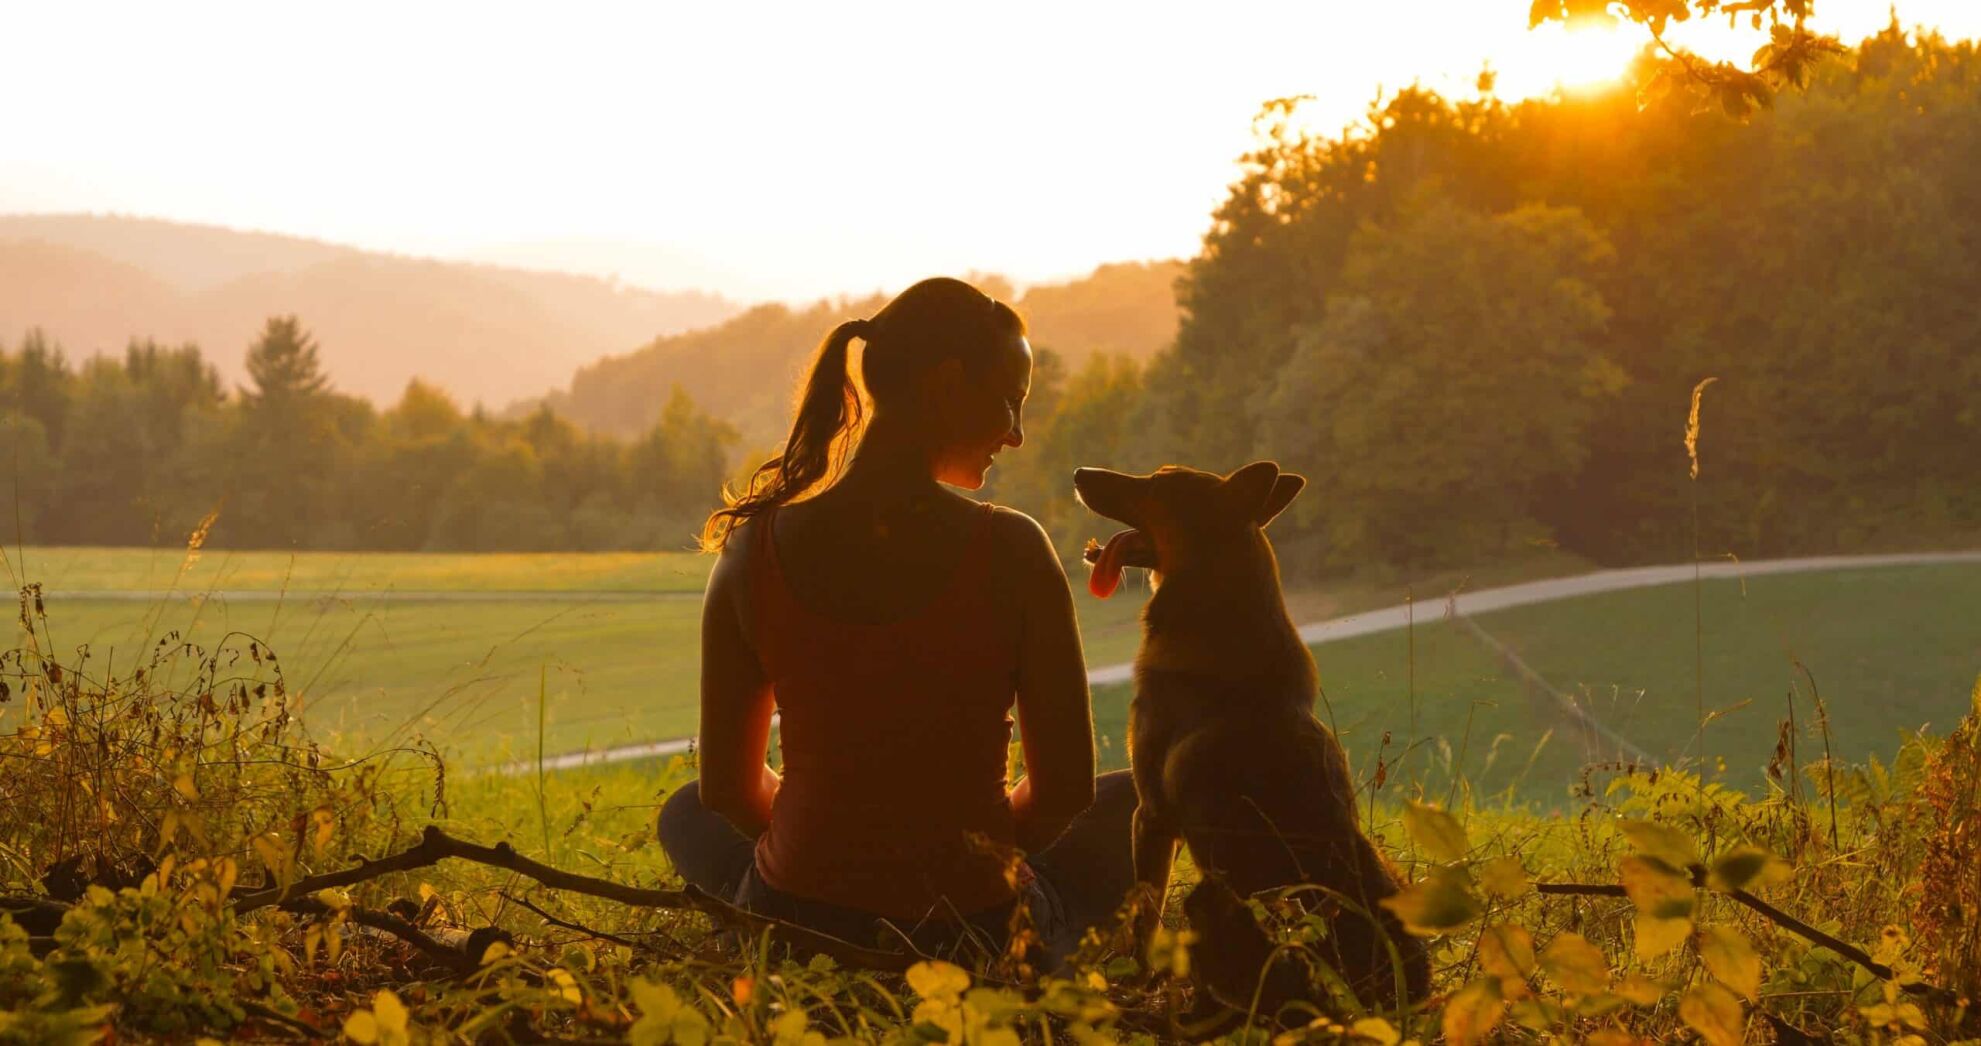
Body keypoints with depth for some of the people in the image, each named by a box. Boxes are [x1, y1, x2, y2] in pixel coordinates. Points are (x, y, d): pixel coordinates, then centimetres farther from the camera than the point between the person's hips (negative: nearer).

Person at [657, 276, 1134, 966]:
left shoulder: (754, 548, -6)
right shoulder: (1010, 551, -14)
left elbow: (728, 787, 2)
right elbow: (1066, 788, -7)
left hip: (792, 926, 2)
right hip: (977, 933, -2)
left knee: (687, 814, 37)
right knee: (1132, 802, 28)